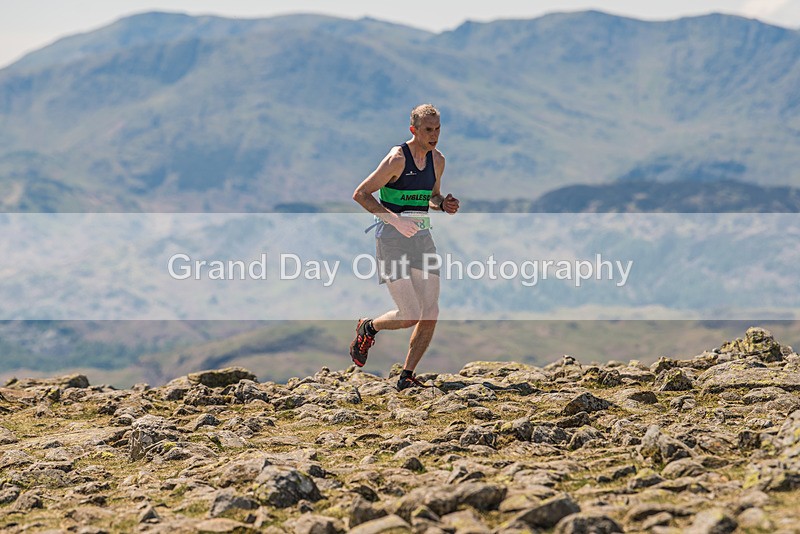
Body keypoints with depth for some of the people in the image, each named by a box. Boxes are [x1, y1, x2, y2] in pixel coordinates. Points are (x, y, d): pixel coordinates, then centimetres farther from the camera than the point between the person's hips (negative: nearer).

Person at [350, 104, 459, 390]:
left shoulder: (437, 160, 7)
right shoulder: (397, 159, -14)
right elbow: (360, 194, -13)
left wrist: (444, 204, 1)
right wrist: (394, 219, -23)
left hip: (421, 237, 7)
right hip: (392, 238, -7)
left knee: (430, 313, -2)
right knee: (409, 316, -13)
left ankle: (406, 377, 11)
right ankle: (368, 328, 19)